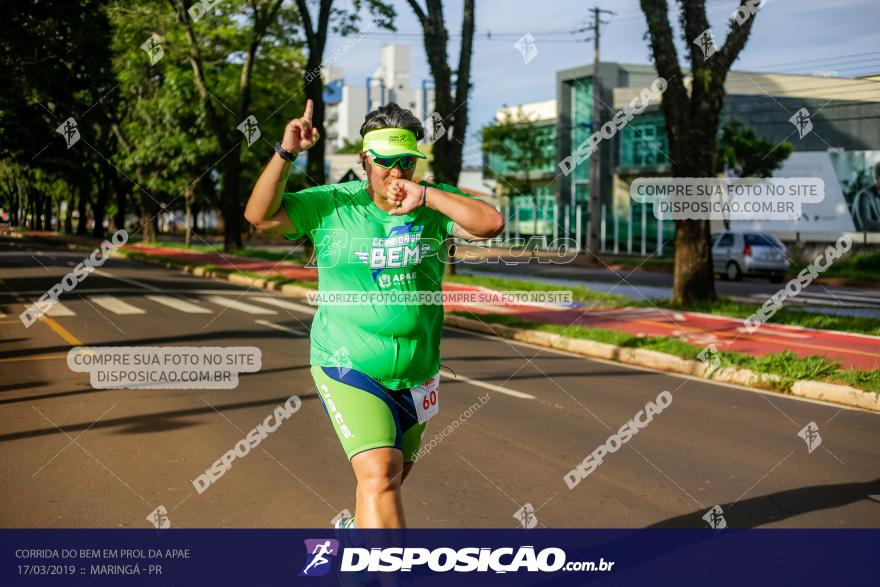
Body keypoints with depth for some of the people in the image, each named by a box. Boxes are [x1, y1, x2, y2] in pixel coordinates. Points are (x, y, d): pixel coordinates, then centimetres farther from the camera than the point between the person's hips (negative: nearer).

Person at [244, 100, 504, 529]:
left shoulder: (435, 205, -3)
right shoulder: (331, 204, -7)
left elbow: (491, 224, -18)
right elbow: (259, 216, -14)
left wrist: (425, 196, -26)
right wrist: (286, 153, -25)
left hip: (417, 375, 4)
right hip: (347, 369, -4)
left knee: (394, 475, 22)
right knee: (379, 476, -21)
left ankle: (358, 527, 52)